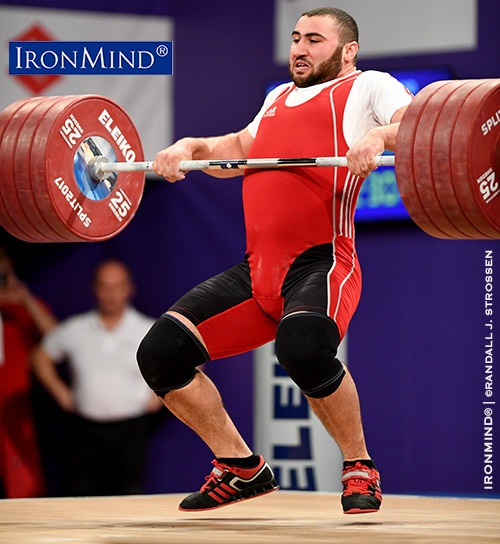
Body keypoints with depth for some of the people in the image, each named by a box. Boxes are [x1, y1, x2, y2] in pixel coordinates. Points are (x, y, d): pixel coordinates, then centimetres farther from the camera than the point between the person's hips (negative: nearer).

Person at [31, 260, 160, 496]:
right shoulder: (74, 330, 5)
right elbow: (41, 357, 19)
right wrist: (60, 392, 9)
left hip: (129, 430, -2)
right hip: (84, 429, 2)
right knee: (79, 492, -1)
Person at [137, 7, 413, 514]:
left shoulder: (368, 87, 9)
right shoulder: (280, 97, 29)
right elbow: (240, 149, 40)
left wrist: (379, 136, -28)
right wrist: (191, 146, 21)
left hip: (320, 263, -7)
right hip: (256, 269, 7)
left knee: (302, 344, -37)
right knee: (160, 352, -5)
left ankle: (359, 468, -14)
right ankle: (241, 468, 12)